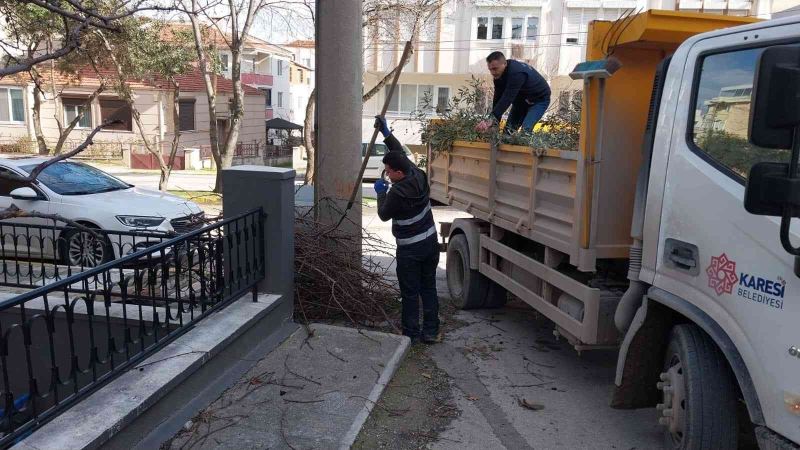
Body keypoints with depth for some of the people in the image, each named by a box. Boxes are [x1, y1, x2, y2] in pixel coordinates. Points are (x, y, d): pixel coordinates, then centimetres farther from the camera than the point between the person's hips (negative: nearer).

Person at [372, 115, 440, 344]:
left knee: (410, 293, 5)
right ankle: (431, 332, 20)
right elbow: (401, 153, 13)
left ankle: (411, 334, 14)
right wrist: (386, 132, 18)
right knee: (428, 287, 14)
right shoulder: (419, 176, -3)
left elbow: (384, 215, -6)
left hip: (410, 249, -7)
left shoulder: (397, 192, -23)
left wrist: (381, 193, 8)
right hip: (430, 242, 7)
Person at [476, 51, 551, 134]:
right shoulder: (499, 74, -13)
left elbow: (507, 98, -44)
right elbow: (498, 97, -13)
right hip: (522, 98, 8)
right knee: (509, 128, -2)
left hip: (539, 99, -8)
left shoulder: (516, 73, -38)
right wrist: (494, 121, -20)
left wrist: (492, 120, -51)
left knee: (526, 129, -24)